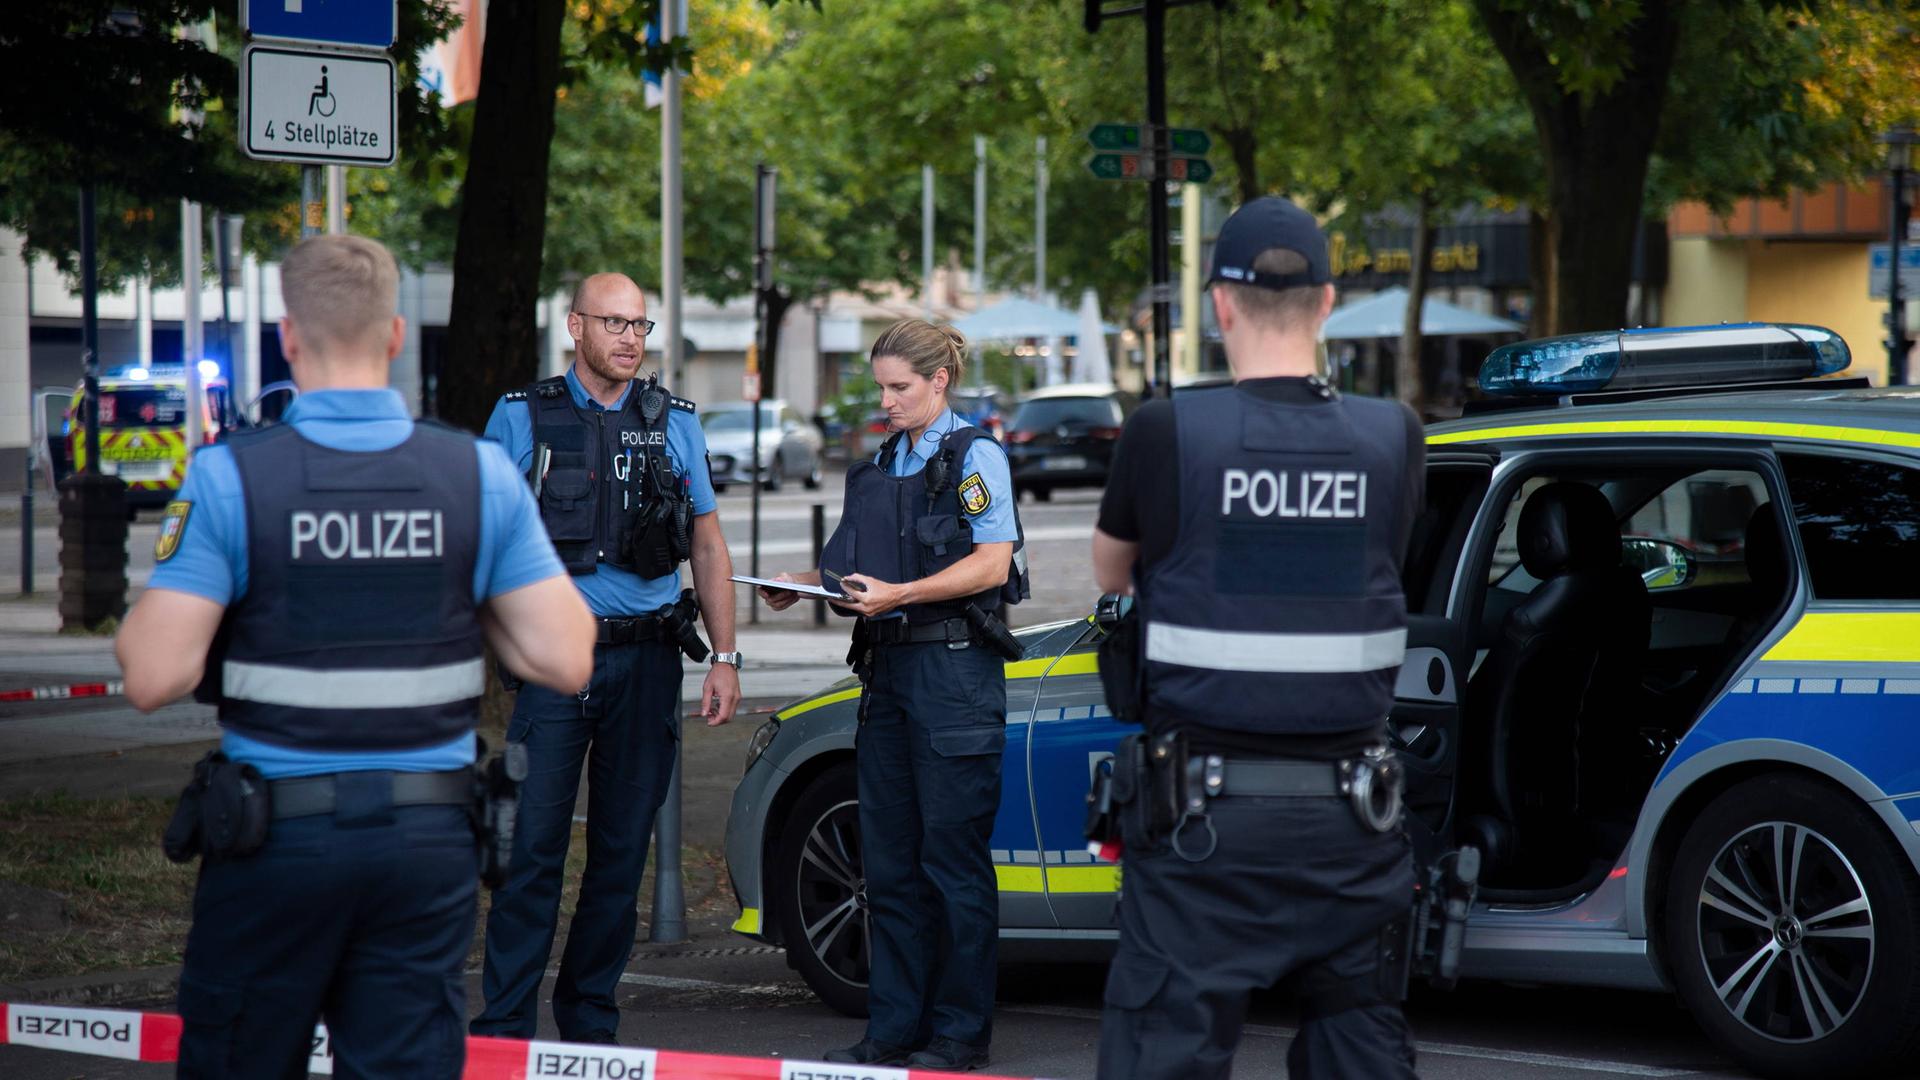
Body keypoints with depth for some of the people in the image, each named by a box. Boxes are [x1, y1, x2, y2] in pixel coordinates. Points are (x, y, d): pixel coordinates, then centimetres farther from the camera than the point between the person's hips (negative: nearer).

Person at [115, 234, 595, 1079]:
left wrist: (145, 613, 7)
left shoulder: (230, 478, -10)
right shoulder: (481, 476, -2)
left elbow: (153, 677, -14)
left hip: (275, 840, -2)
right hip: (429, 840, 2)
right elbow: (565, 659, -3)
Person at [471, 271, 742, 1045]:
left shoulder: (674, 424, 10)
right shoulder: (522, 418, 3)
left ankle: (590, 1022, 17)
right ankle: (504, 1026, -4)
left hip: (647, 658, 3)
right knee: (533, 848, -8)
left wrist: (725, 658, 7)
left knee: (623, 850, 7)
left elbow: (709, 547, 14)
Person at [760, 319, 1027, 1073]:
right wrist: (801, 585, 5)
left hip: (955, 670, -7)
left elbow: (991, 563, -13)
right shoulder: (879, 466, 18)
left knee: (953, 856, -4)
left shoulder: (974, 455, -4)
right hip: (889, 667, 7)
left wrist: (897, 595, -21)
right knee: (888, 861, 8)